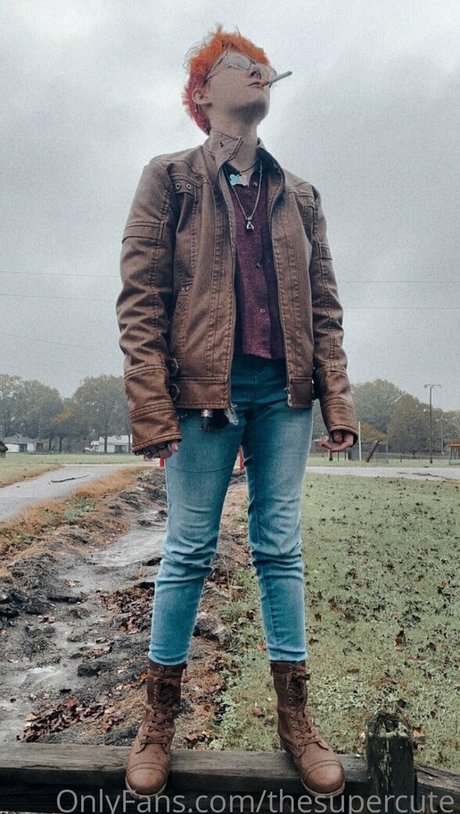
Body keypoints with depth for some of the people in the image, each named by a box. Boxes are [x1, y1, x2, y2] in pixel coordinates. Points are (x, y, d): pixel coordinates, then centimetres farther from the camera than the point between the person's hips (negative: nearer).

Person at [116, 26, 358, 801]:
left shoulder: (299, 195, 16)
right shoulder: (170, 178, 5)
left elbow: (324, 307, 13)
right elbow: (139, 299, -4)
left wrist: (336, 398, 3)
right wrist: (153, 407, -13)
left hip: (285, 392, 4)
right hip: (205, 390, -3)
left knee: (281, 547, 7)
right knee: (188, 549, 2)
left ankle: (295, 718, 21)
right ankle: (158, 721, 21)